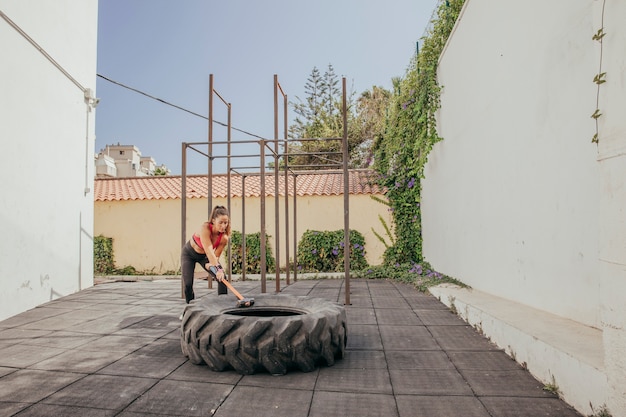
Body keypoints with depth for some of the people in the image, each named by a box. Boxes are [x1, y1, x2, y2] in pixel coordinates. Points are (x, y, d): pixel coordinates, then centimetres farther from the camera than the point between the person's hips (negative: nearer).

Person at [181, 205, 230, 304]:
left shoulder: (224, 237, -25)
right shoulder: (205, 228, -38)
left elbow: (216, 255, -17)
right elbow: (209, 251, -47)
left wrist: (211, 264, -38)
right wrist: (217, 268, -56)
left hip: (204, 256, 3)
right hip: (189, 253, -3)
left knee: (222, 279, -14)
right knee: (188, 284, -14)